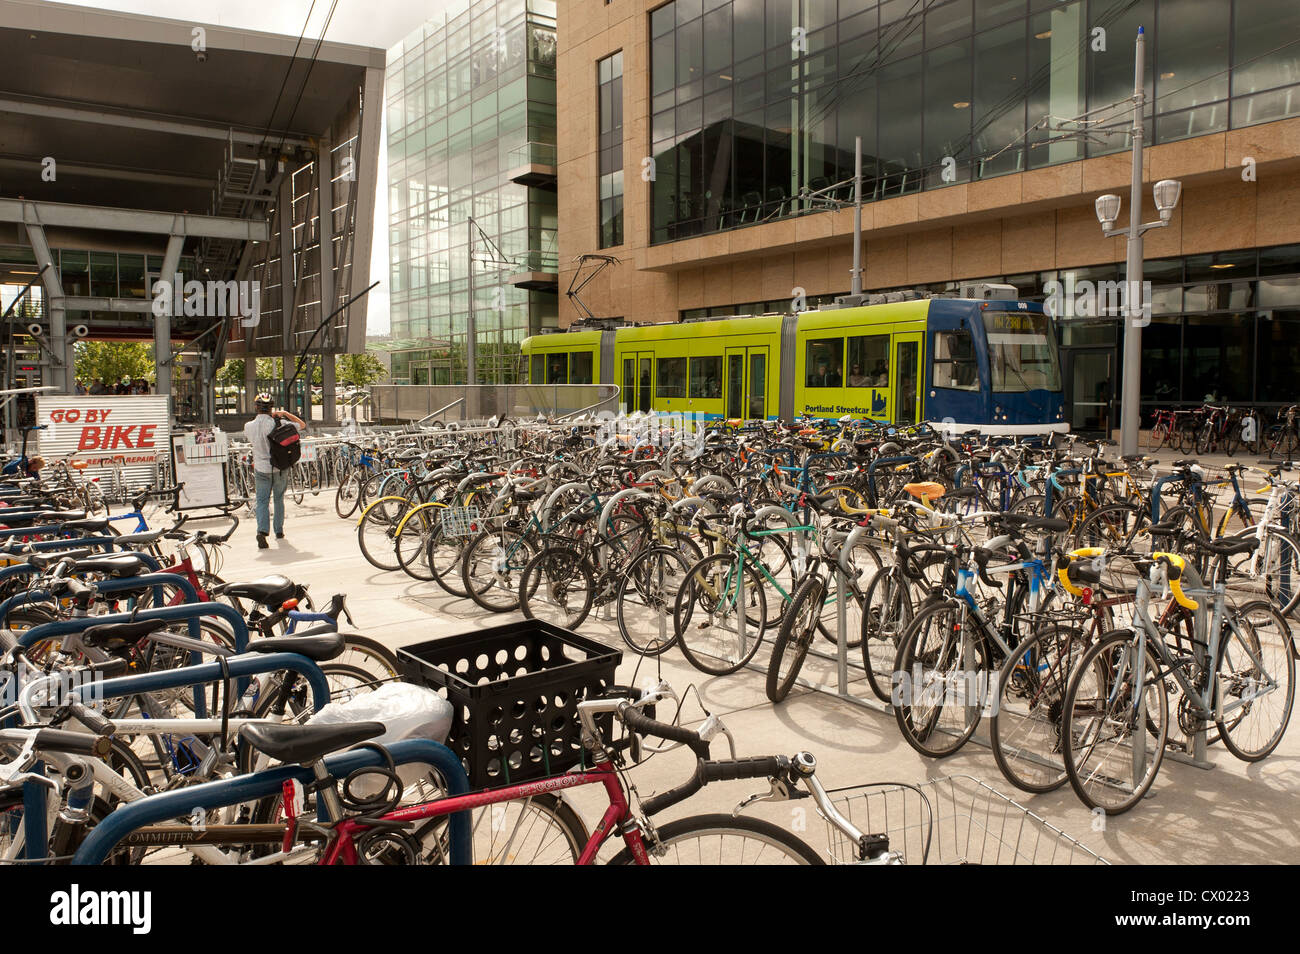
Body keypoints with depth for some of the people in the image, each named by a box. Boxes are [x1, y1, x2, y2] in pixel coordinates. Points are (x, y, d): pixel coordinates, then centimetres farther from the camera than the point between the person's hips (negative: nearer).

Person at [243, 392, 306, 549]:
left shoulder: (249, 426, -7)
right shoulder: (279, 424, -13)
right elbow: (302, 424, -1)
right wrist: (285, 413, 0)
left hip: (261, 469, 0)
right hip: (280, 468, 0)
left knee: (262, 501, 3)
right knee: (279, 499, 16)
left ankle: (262, 531, -18)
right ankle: (279, 531, 26)